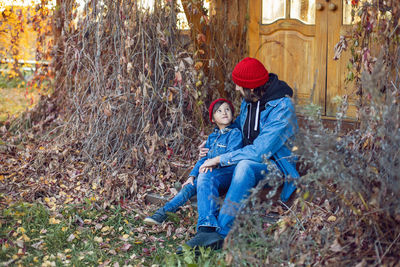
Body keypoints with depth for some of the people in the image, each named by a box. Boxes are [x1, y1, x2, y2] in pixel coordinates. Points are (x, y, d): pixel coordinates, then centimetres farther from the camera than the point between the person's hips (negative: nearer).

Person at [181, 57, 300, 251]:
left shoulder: (282, 108, -21)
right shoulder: (248, 101, 5)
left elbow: (259, 152, -27)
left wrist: (220, 159, -22)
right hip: (246, 163, 8)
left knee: (245, 166, -40)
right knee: (205, 175, -16)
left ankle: (222, 233, -37)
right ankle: (208, 230, -36)